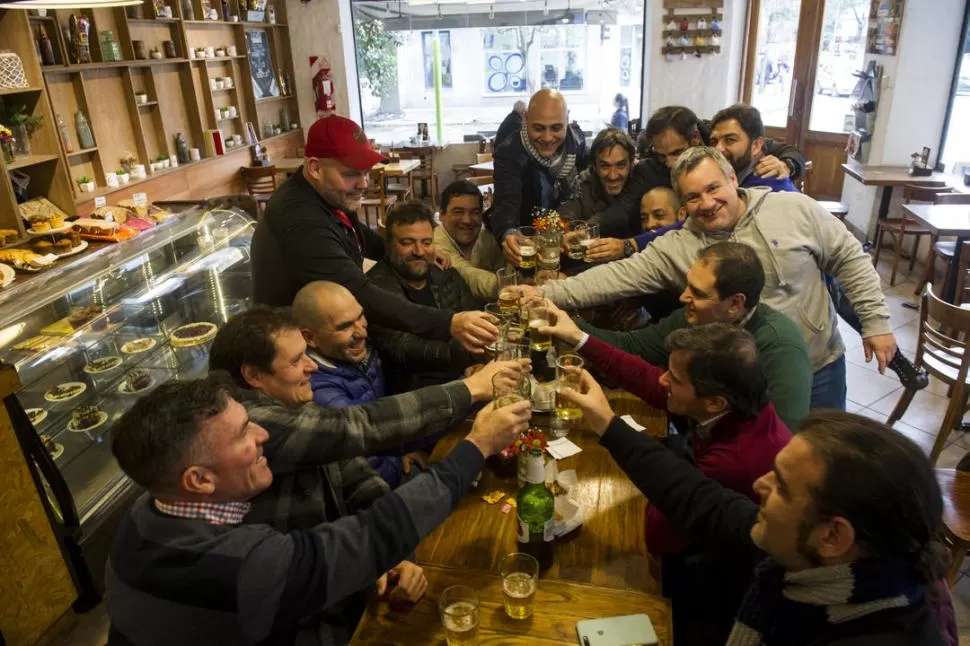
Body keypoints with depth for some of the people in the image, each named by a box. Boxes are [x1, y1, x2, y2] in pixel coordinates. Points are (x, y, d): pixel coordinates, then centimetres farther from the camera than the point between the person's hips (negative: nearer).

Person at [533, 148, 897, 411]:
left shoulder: (794, 209, -11)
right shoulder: (677, 248, -11)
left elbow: (850, 260, -2)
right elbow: (619, 277, -17)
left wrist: (876, 321, -4)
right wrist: (546, 294, -26)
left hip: (819, 367, 1)